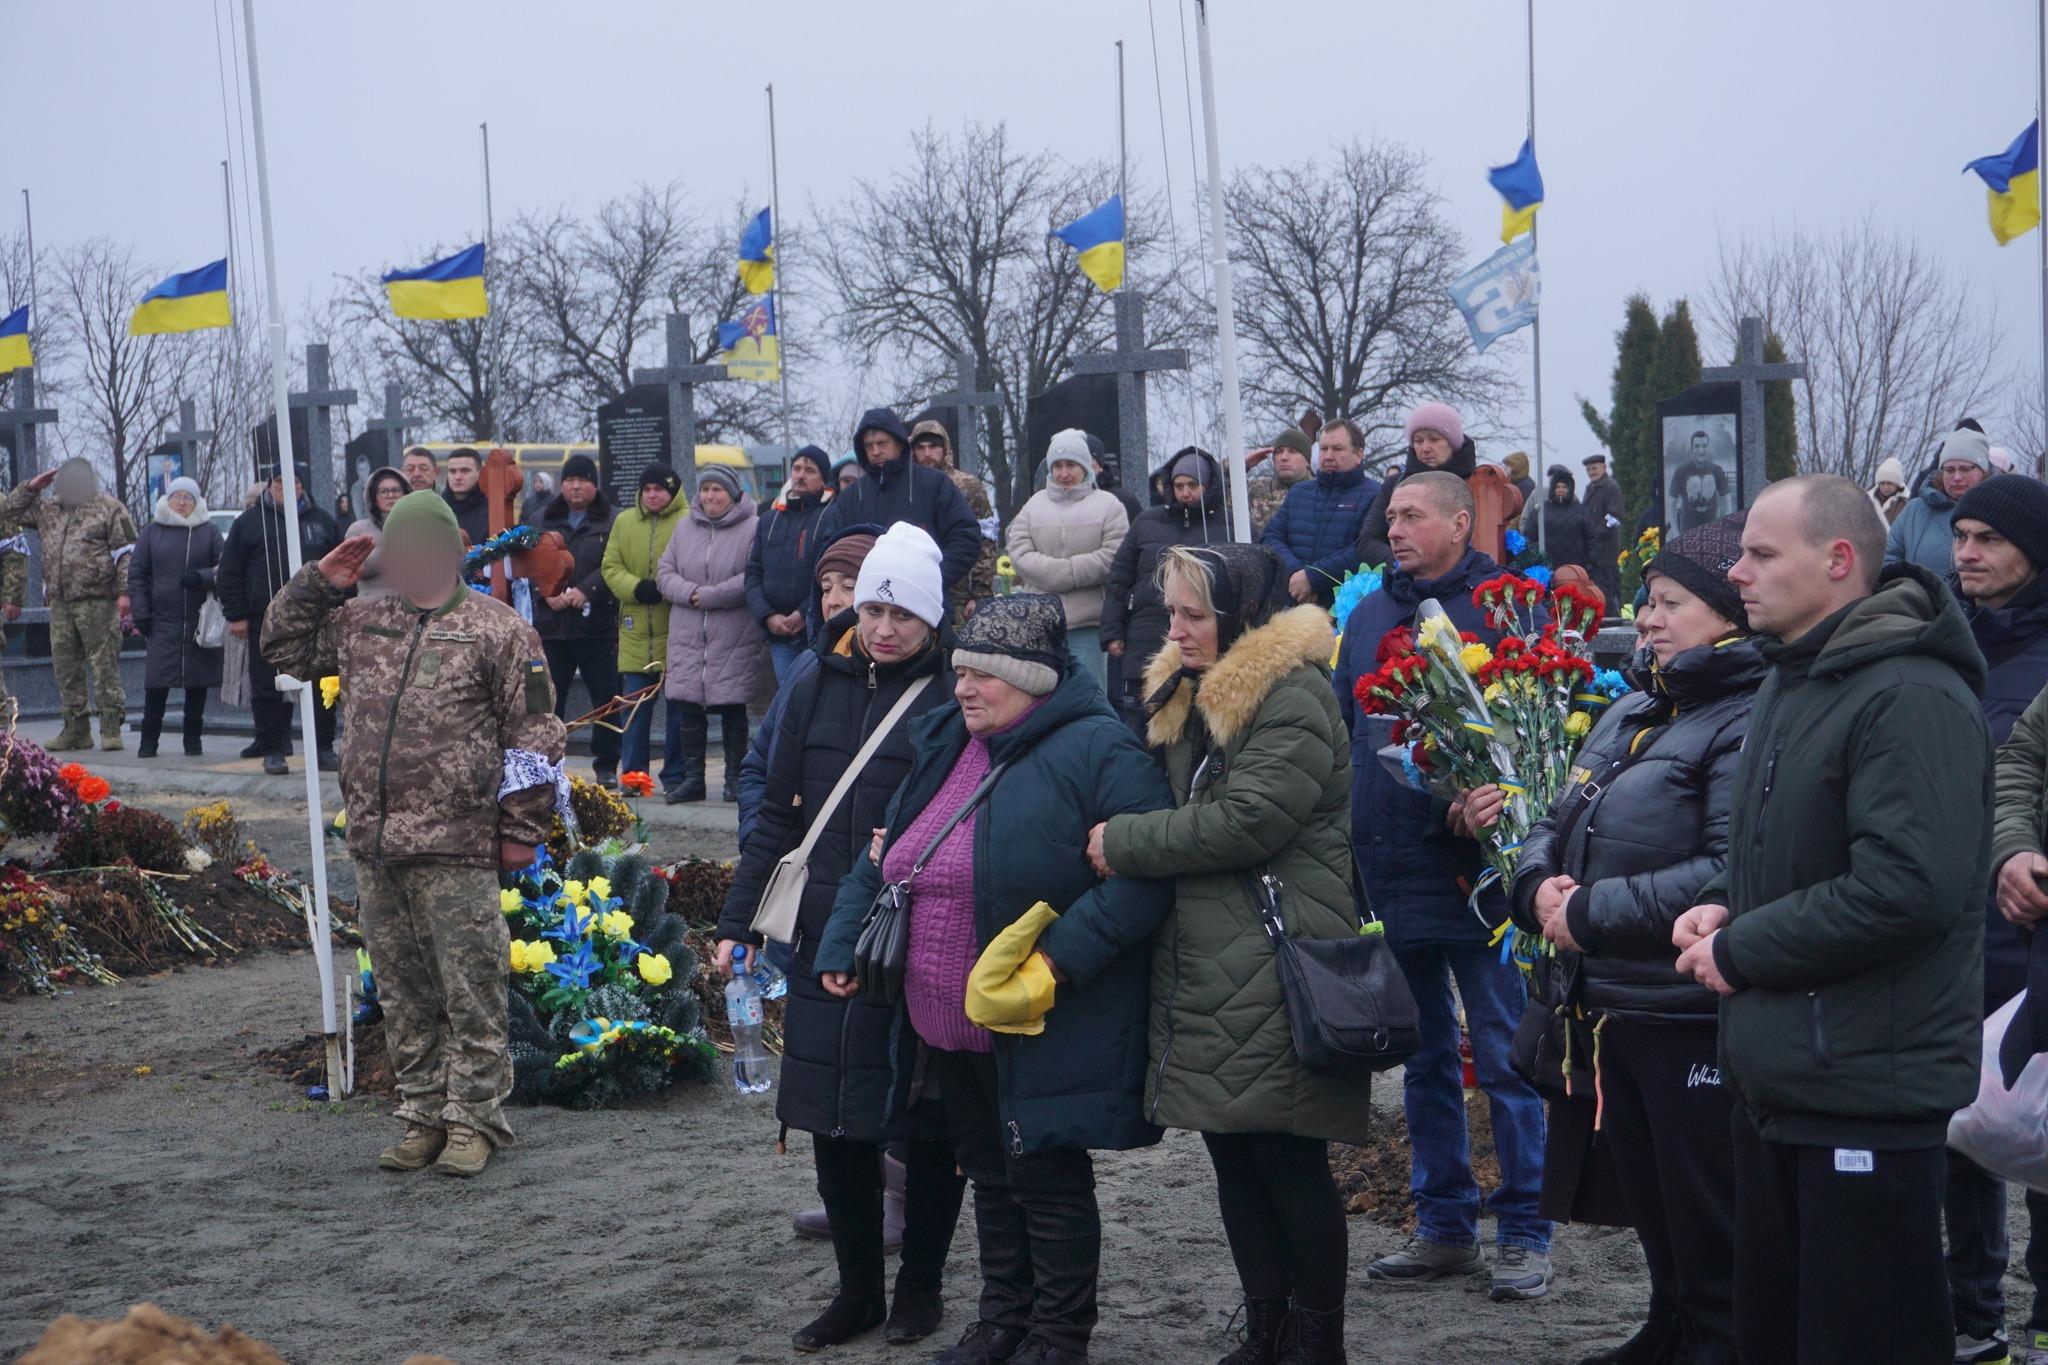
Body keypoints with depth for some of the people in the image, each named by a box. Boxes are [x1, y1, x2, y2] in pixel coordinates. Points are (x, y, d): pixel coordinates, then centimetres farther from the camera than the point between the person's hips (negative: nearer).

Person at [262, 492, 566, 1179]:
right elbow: (283, 646, 26)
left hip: (456, 850, -6)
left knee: (470, 992, -2)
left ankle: (473, 1120, 8)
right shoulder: (360, 622, 14)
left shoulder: (496, 628, -2)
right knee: (403, 995, 12)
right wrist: (318, 581, 11)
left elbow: (533, 730, -4)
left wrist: (521, 829, -8)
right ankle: (423, 1116, 21)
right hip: (374, 846, 6)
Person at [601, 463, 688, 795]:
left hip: (676, 632, -4)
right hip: (636, 631, 4)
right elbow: (611, 567, 8)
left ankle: (675, 776, 11)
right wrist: (636, 588, -11)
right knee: (634, 707, 7)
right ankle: (633, 773, 14)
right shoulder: (624, 522, 11)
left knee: (678, 706, 3)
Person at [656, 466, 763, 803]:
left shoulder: (752, 529, -5)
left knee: (732, 708, 3)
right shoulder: (684, 527, 11)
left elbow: (753, 579, -16)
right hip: (687, 637, 4)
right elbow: (664, 573, 8)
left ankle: (735, 777, 14)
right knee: (687, 707, 4)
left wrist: (707, 596, -16)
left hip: (734, 639, -4)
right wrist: (687, 592, -12)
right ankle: (692, 778, 13)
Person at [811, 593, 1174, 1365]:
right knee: (990, 1172, 19)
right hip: (950, 1030, 8)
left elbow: (1147, 868, -24)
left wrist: (1064, 954, -27)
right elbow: (884, 863, 20)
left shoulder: (1096, 751, -15)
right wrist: (841, 947, 11)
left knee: (1046, 1177, 2)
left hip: (1043, 1033, -8)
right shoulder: (943, 749, 11)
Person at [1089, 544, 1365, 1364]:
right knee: (1233, 1152, 13)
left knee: (1287, 1159, -3)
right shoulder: (1187, 696, 16)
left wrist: (1121, 844, -13)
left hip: (1277, 969, -9)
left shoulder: (1292, 697, -12)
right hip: (1203, 969, 9)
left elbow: (1245, 820, -21)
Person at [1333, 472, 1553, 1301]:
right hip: (1391, 869, 6)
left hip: (1473, 867, -6)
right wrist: (1347, 821, 9)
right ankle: (1443, 1225, 24)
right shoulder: (1369, 615, 13)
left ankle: (1525, 1233, 8)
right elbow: (1342, 726, 19)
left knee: (1504, 1058, -1)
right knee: (1423, 1057, 14)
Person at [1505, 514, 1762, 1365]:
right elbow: (1559, 826, 18)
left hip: (1694, 1017, -9)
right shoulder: (1629, 713, 13)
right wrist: (1540, 884, -6)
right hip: (1610, 1006, 9)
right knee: (1649, 1201, 23)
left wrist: (1590, 913, -22)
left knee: (1708, 1229, 2)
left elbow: (1731, 872, -28)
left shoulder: (1747, 725, -17)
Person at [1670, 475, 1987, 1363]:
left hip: (1867, 1096, -10)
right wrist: (1722, 906, 5)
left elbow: (1907, 887, -27)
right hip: (1778, 1084, 10)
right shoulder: (1791, 681, 14)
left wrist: (1741, 951, -17)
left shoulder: (1911, 695, -18)